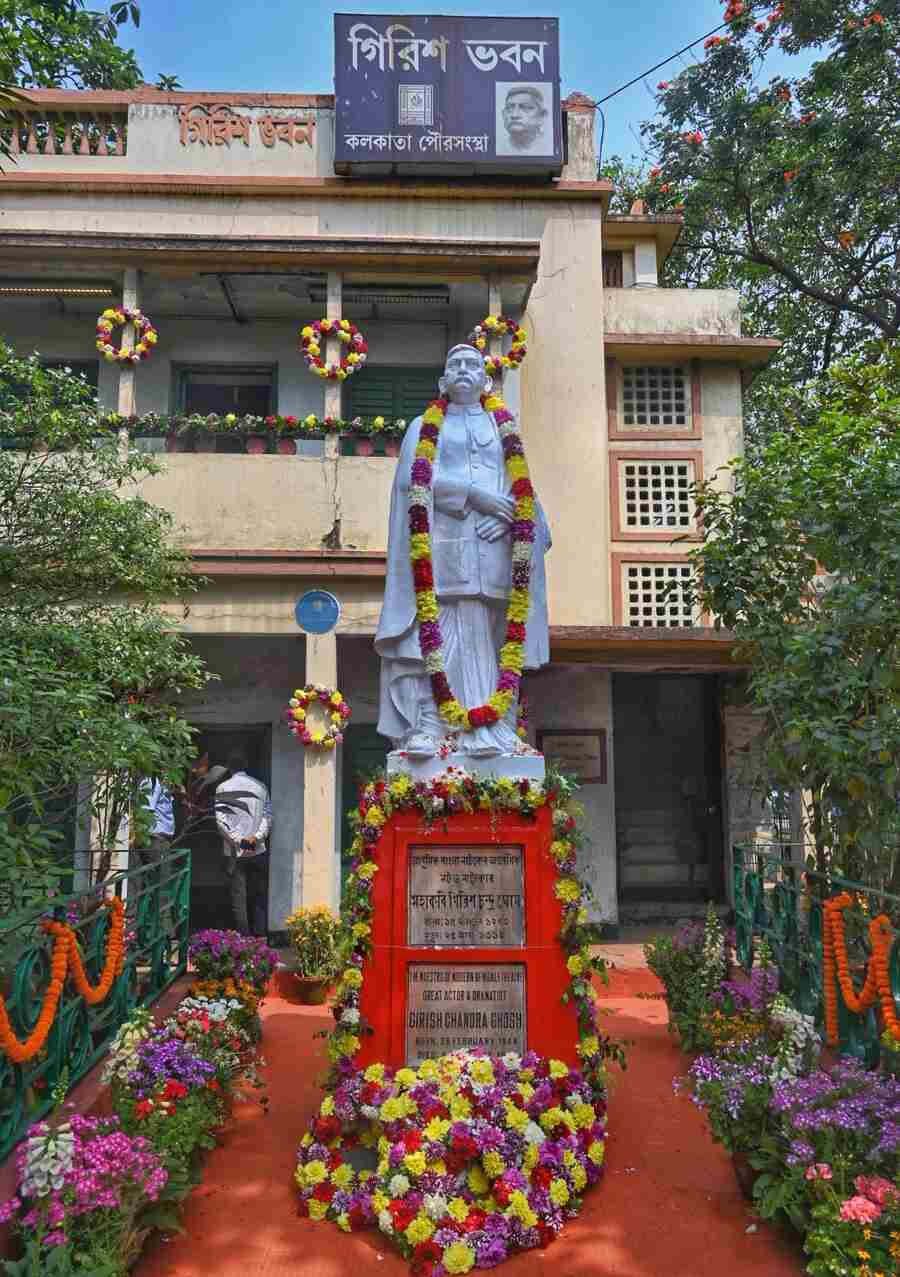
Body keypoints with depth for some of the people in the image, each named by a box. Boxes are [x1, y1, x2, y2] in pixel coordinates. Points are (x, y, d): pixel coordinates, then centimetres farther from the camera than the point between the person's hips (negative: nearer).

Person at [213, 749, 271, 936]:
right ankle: (260, 933, 13)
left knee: (239, 896, 4)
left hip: (235, 851, -2)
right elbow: (268, 815, -4)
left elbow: (221, 819, -11)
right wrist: (257, 837, -10)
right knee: (260, 895, 12)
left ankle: (244, 936, 4)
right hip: (259, 850, 2)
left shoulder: (223, 788, -3)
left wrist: (239, 840, -10)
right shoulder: (260, 786, 4)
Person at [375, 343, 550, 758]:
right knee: (435, 629, -12)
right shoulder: (424, 426, 17)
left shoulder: (503, 428, 23)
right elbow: (413, 478, 0)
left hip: (491, 543, 2)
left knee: (484, 632, -4)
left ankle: (486, 728, -5)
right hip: (441, 540, -1)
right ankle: (426, 727, -14)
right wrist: (473, 495, -11)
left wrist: (508, 514, -10)